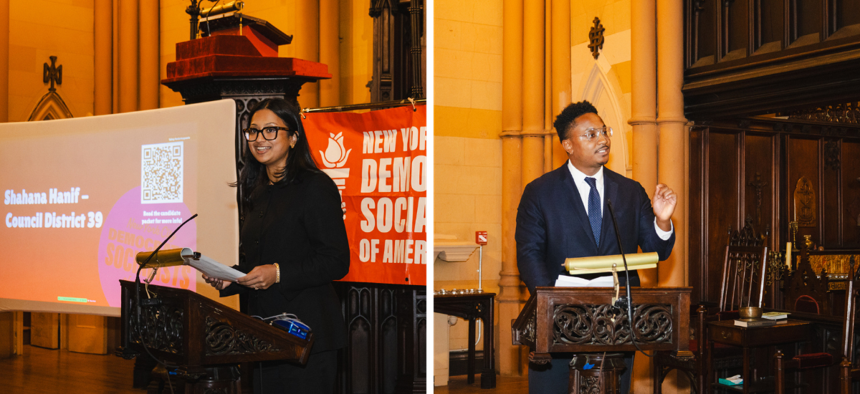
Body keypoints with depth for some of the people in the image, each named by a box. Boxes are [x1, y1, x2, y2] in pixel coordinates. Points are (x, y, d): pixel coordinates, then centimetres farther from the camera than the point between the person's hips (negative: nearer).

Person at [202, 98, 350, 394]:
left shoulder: (315, 187, -9)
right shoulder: (257, 193, 16)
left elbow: (336, 261, -13)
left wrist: (278, 273, -21)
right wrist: (227, 279, 5)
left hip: (307, 335, -7)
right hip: (264, 335, 8)